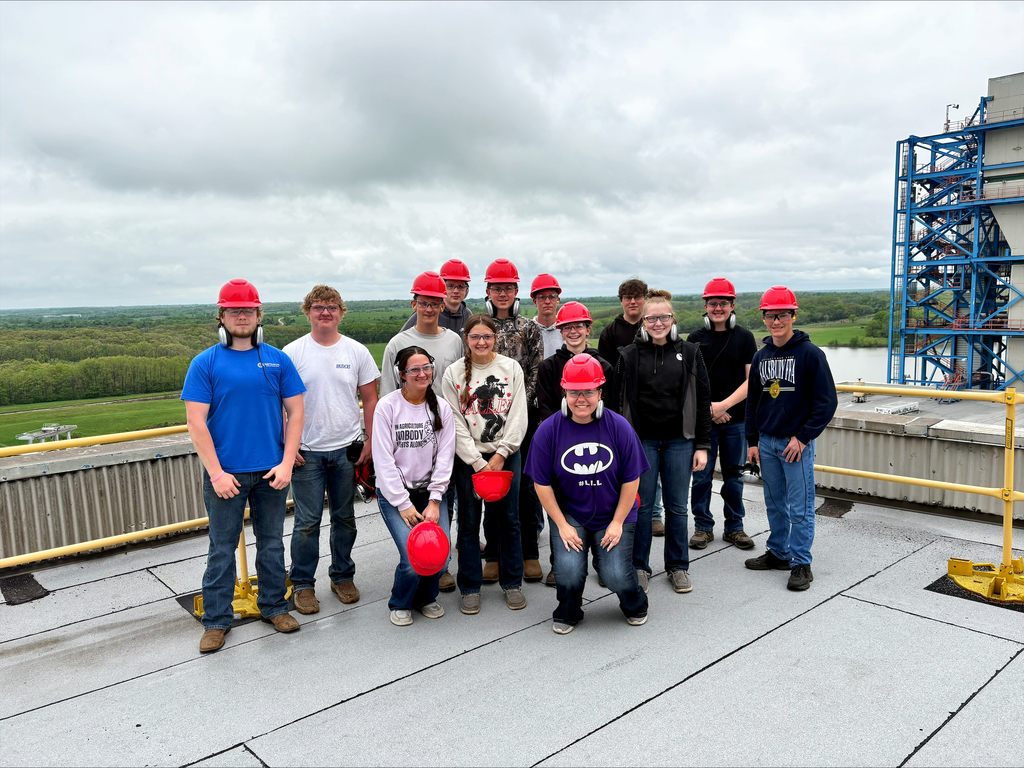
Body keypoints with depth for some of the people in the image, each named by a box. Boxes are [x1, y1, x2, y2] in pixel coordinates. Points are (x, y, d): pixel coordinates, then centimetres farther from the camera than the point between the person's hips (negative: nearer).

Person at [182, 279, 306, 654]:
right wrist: (216, 473, -12)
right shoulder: (205, 363, -3)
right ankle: (216, 620, 21)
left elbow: (295, 412, 4)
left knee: (272, 544, 14)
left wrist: (286, 463, -4)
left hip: (272, 471, 2)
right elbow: (196, 423, -6)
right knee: (222, 549, 7)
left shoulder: (278, 360, 4)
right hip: (224, 473, -2)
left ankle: (274, 606, 30)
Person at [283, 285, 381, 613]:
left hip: (347, 449, 2)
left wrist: (370, 442, 1)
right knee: (307, 521, 2)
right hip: (306, 451, -2)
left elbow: (370, 399, 7)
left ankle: (343, 576, 29)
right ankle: (302, 584, 18)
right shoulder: (292, 353, -2)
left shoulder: (357, 352, 3)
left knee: (345, 518, 12)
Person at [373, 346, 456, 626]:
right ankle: (401, 603, 16)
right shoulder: (387, 406, -7)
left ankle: (427, 597, 21)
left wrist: (434, 500, -8)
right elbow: (384, 460, -9)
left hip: (429, 491, 3)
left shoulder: (441, 407, 2)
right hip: (394, 493, -3)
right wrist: (403, 504, -12)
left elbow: (445, 457, 0)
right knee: (413, 558, -16)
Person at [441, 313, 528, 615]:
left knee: (508, 518, 6)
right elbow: (455, 423, -4)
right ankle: (470, 587, 18)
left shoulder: (511, 368, 3)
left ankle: (512, 583, 22)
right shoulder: (454, 373, 0)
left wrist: (500, 455, -8)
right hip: (468, 457, -1)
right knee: (469, 521, 4)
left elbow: (518, 416, -1)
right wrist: (478, 462, -10)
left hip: (506, 455, 1)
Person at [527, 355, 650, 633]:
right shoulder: (548, 430, -10)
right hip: (568, 514, 0)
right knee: (568, 570, -19)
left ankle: (635, 606, 26)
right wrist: (562, 525, -7)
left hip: (613, 516, 0)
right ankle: (568, 612, 17)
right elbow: (542, 484, -5)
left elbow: (631, 480, -3)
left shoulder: (618, 426, -9)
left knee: (616, 576, -13)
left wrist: (617, 522, -5)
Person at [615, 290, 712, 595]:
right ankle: (639, 566, 21)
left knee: (677, 506, 8)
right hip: (641, 441, -1)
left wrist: (702, 446, 0)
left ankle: (678, 566, 24)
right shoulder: (629, 355, 1)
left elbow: (703, 401, 4)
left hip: (679, 441, 1)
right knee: (641, 505, 5)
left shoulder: (689, 353, 3)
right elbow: (619, 402, 2)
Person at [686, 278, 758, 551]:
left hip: (736, 419, 0)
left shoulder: (744, 337, 3)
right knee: (701, 475, 3)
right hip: (702, 419, 0)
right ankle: (703, 527, 17)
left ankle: (734, 527, 22)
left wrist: (724, 405, -13)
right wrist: (708, 409, -9)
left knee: (734, 476, 9)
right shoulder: (695, 339, 4)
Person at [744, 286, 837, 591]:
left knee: (800, 506, 0)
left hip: (797, 442, -5)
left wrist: (803, 437, -12)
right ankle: (778, 552, 28)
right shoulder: (761, 356, 9)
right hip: (767, 442, 6)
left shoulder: (810, 354, -8)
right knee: (774, 503, 15)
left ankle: (801, 563, 11)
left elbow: (827, 401, -9)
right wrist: (752, 441, 10)